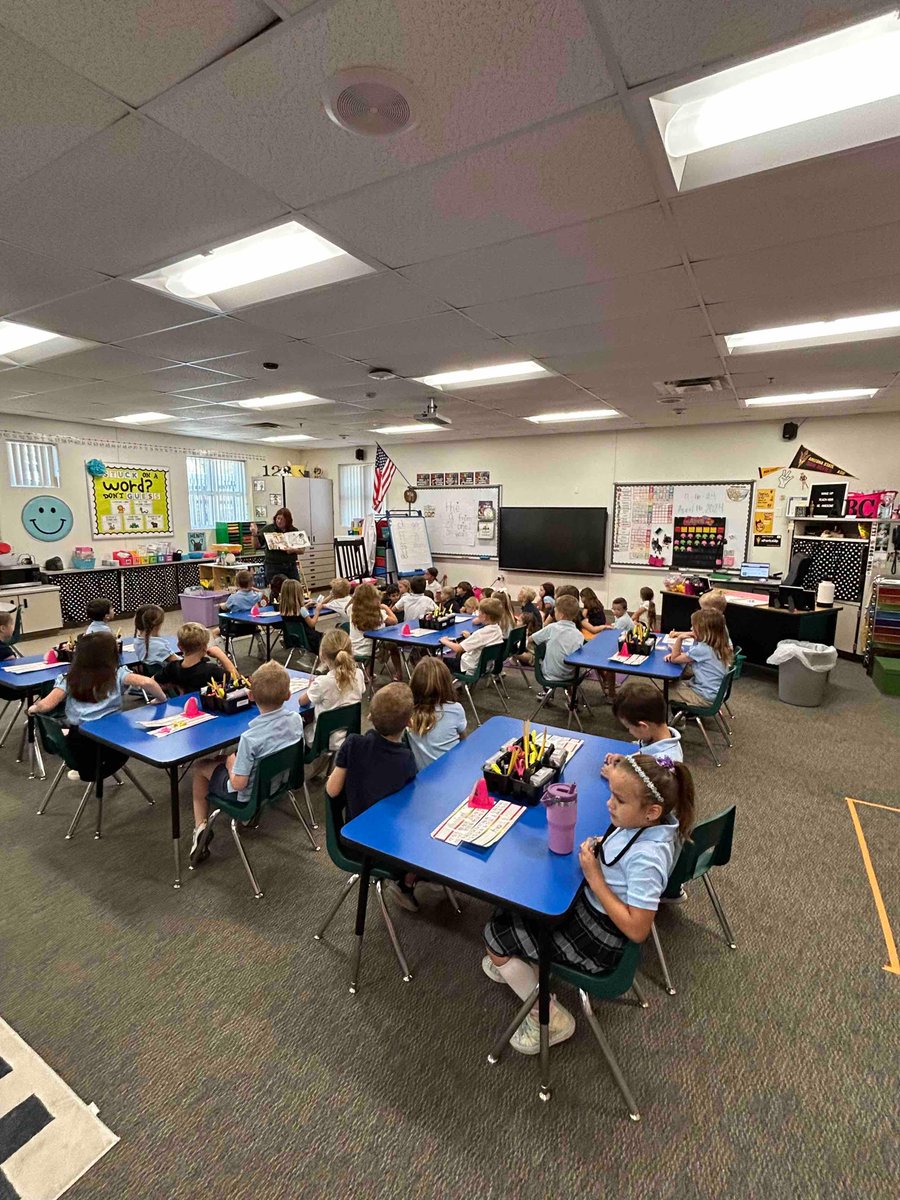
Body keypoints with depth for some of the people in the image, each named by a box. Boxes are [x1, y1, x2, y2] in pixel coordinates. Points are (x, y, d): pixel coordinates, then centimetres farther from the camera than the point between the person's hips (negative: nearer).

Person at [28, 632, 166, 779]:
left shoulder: (69, 679, 4)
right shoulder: (118, 674, -3)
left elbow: (46, 705, -3)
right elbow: (146, 682, -17)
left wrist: (33, 708, 20)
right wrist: (162, 699, -1)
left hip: (79, 742, 4)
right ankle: (96, 773, 15)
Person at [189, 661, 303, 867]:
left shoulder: (250, 738, -34)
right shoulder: (296, 719, -18)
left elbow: (238, 783, -27)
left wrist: (230, 764, -6)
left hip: (250, 794, -5)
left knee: (199, 766, 16)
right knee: (232, 756, 27)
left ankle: (201, 826, 16)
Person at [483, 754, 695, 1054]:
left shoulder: (647, 858, -34)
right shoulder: (652, 823, -11)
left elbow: (637, 930, -28)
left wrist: (594, 878, -26)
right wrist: (599, 848, -7)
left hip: (599, 937, -8)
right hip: (587, 902, 8)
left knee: (495, 934, 0)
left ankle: (550, 1019, 15)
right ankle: (518, 964, 37)